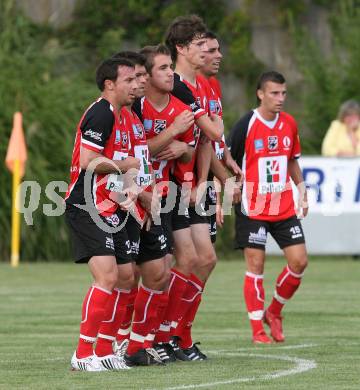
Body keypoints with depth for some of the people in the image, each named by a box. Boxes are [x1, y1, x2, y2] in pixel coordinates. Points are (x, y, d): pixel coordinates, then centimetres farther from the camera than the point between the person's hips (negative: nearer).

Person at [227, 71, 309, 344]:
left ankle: (274, 312, 20)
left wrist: (302, 192, 16)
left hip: (285, 207, 5)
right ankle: (258, 330, 3)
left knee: (299, 262, -2)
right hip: (253, 209, -5)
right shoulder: (245, 126, -11)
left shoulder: (289, 124, 6)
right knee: (256, 266, -4)